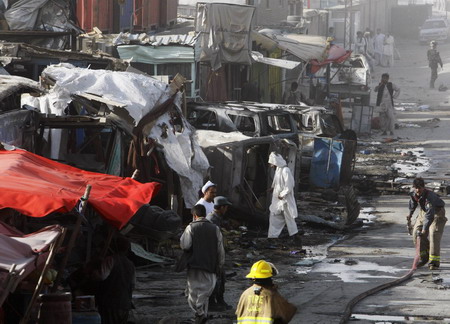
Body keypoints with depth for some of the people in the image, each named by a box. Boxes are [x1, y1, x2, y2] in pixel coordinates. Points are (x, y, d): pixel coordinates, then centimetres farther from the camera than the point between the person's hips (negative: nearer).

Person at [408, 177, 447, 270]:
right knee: (416, 233, 0)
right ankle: (424, 257, 15)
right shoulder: (413, 194, -14)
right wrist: (410, 213, 26)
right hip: (423, 212, 7)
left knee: (434, 234, -21)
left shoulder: (430, 196, -36)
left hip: (436, 213, -7)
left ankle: (434, 261, -18)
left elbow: (429, 215, -40)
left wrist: (425, 229, -44)